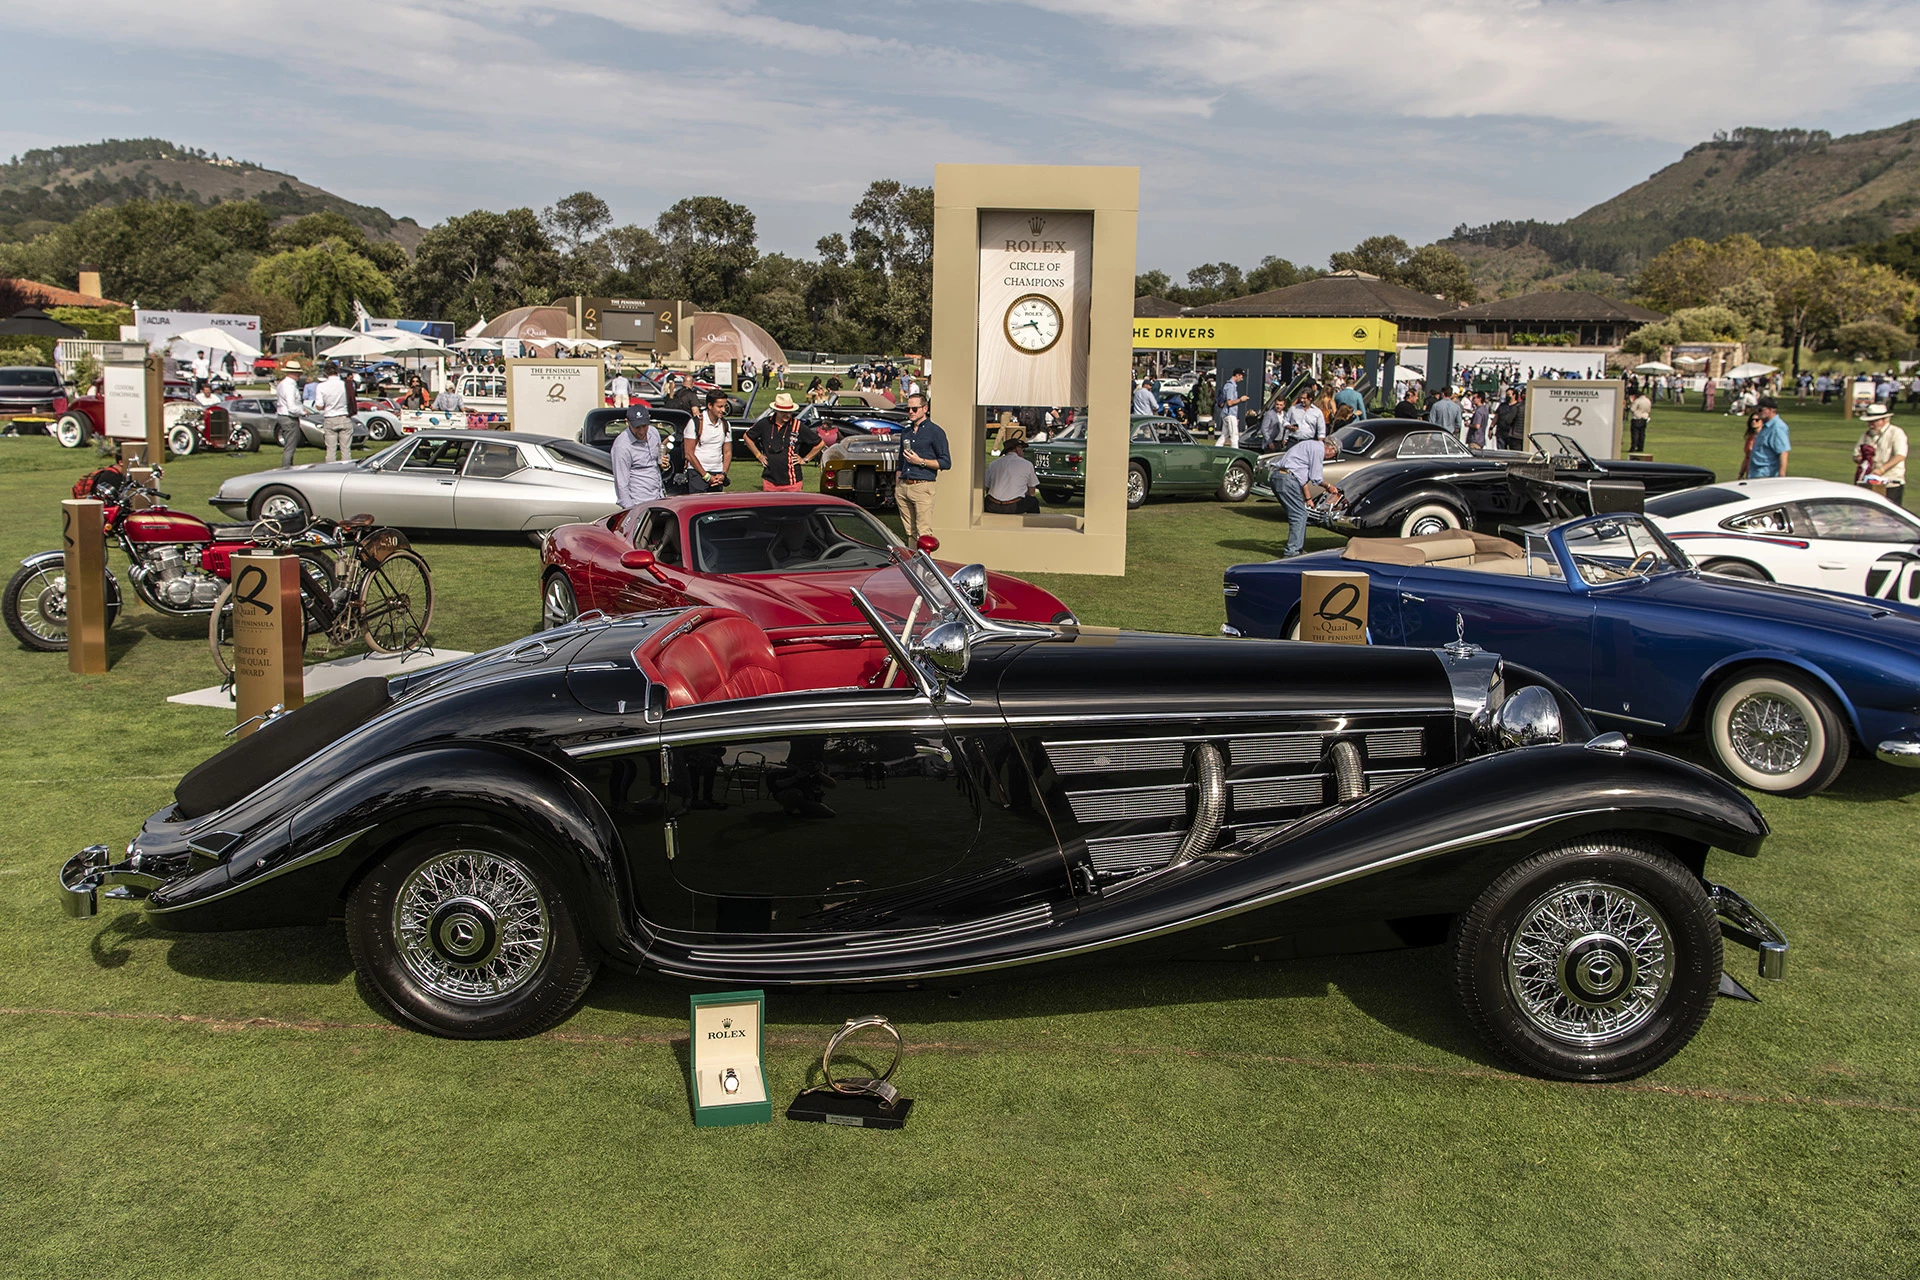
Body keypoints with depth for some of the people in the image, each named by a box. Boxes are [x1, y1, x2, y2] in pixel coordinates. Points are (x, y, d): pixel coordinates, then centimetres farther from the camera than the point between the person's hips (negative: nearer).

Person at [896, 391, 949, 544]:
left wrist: (920, 461, -12)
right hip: (903, 486, 6)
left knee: (923, 533, -10)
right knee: (909, 531, 7)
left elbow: (946, 462, -5)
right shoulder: (906, 432, 19)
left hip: (922, 486, -6)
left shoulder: (935, 431, -1)